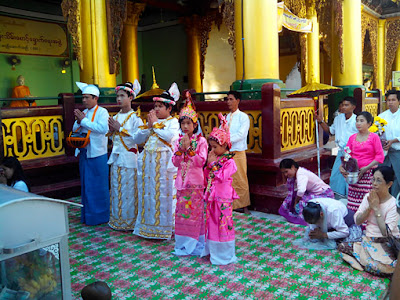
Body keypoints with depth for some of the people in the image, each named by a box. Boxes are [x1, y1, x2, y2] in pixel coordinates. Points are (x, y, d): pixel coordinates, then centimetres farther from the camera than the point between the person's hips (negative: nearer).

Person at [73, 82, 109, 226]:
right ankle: (87, 215, 25)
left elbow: (103, 128, -23)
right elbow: (75, 130, 13)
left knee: (99, 186, 1)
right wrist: (78, 121, -8)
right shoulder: (84, 112, 12)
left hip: (97, 154, -6)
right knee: (86, 185, 13)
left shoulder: (102, 112, -6)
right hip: (84, 153, 7)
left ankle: (100, 215, 14)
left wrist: (84, 120, -18)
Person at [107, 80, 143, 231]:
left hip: (129, 158, -7)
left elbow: (138, 138, -15)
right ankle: (117, 219, 22)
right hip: (116, 157, 7)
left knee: (129, 189, -3)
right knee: (116, 189, 11)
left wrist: (120, 129, -13)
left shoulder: (135, 117, -7)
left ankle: (130, 220, 9)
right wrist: (111, 130, -2)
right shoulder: (116, 117, 13)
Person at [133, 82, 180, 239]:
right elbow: (139, 140, 11)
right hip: (148, 160, 6)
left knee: (164, 193, -3)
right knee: (148, 192, 8)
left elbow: (170, 137, -19)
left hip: (164, 161, -5)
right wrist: (148, 126, -2)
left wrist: (155, 124, -7)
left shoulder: (173, 121, 1)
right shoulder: (150, 120, 17)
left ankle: (165, 226, 7)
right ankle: (148, 225, 19)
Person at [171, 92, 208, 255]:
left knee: (195, 211, 0)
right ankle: (183, 243, 21)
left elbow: (201, 161, -13)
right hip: (181, 181, 4)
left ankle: (196, 243, 14)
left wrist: (189, 148, -18)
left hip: (195, 182, -4)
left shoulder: (201, 141, -5)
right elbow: (175, 162, 1)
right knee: (181, 211, 8)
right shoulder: (178, 141, 8)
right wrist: (181, 148, -13)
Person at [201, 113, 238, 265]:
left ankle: (223, 253, 13)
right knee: (211, 221, 14)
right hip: (212, 195, 7)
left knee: (223, 222, 1)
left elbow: (222, 177, -21)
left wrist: (213, 164, -17)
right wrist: (208, 164, -4)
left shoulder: (229, 161, -13)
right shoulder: (214, 159, 9)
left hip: (223, 197, -7)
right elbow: (206, 175, 11)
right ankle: (211, 249, 28)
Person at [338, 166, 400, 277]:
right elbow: (357, 221, -1)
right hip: (367, 241, 5)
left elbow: (387, 232, -22)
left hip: (386, 244, -5)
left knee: (388, 267, -33)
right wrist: (369, 207, -15)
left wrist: (376, 208, -21)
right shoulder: (368, 197, 2)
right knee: (342, 247, -17)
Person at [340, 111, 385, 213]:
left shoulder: (374, 137, 0)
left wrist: (366, 168, -12)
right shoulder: (352, 138, 11)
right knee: (353, 203, 0)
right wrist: (341, 166, -10)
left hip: (369, 173, -3)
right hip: (354, 173, 3)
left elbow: (380, 156, -4)